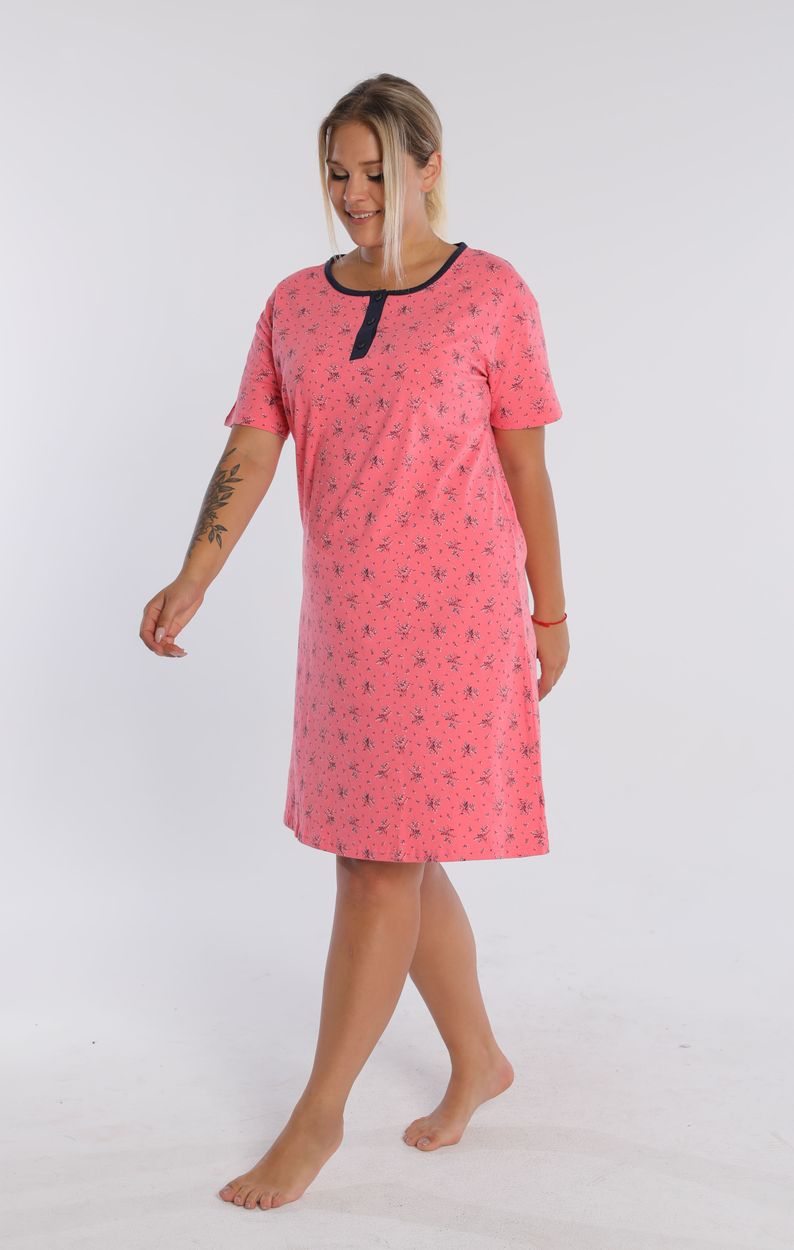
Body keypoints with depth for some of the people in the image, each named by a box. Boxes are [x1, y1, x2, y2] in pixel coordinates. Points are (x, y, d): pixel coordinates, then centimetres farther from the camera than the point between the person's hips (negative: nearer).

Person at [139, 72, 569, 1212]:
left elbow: (526, 466, 0)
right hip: (344, 613, 5)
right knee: (396, 853, 12)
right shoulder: (295, 305, 9)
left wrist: (551, 613, 2)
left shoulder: (491, 293, -2)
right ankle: (478, 1060, 32)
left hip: (454, 608, -5)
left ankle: (319, 1112, 11)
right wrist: (191, 583, -11)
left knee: (384, 859, -3)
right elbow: (250, 455, 2)